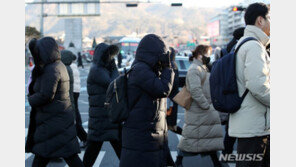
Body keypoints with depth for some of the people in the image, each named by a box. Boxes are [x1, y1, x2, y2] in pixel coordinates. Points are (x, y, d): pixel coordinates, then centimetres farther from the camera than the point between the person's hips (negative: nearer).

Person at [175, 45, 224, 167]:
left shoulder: (203, 69, 17)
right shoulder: (194, 70, -15)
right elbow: (195, 90, -25)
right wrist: (206, 106, -21)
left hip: (209, 110, 10)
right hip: (197, 112, -10)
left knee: (212, 134, 10)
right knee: (191, 135, -1)